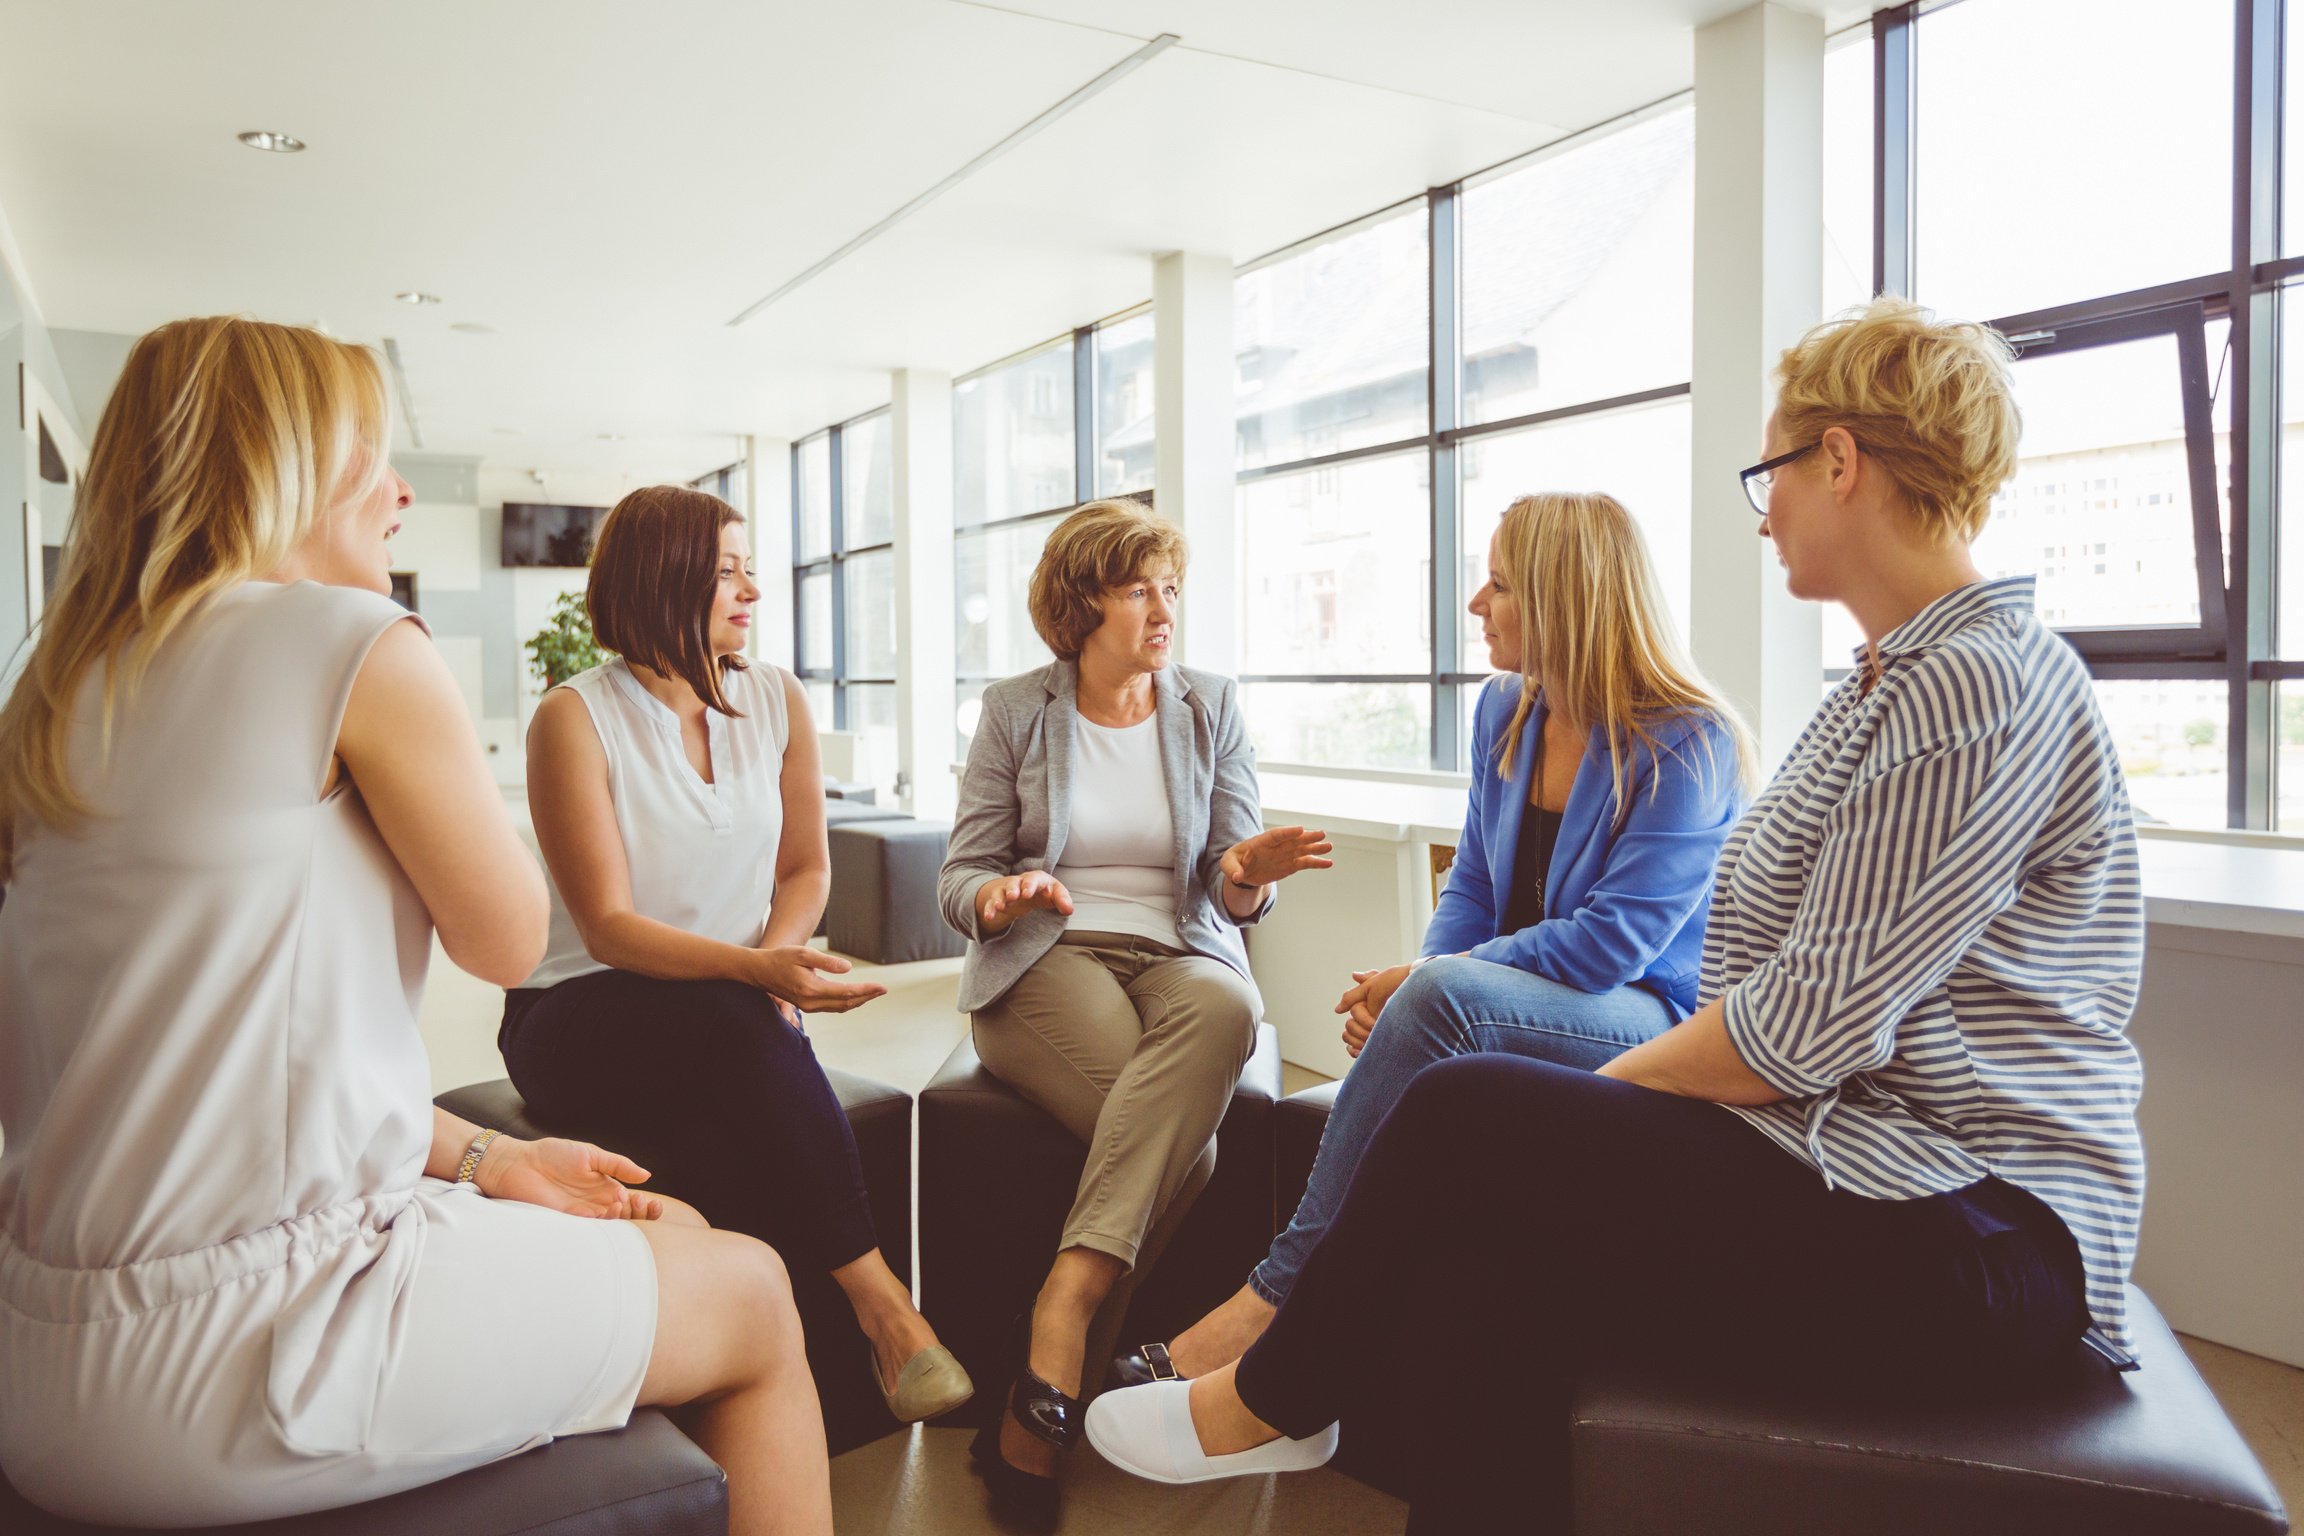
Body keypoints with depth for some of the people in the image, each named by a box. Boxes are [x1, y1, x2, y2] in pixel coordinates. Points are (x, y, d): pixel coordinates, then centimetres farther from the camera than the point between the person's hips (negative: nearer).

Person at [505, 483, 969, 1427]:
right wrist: (754, 969, -31)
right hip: (583, 1014, -3)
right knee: (731, 1026, -35)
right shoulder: (575, 719, -9)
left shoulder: (777, 701, 6)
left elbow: (806, 867, 13)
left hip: (732, 1016, 4)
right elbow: (608, 928, -15)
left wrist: (779, 961, -10)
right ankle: (881, 1304, -29)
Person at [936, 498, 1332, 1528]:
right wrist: (1002, 895, -20)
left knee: (1224, 1008, -38)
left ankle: (1064, 1306, -39)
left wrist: (1247, 875, -19)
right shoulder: (1014, 712, 8)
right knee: (1182, 1141, -33)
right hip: (1044, 964, -2)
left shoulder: (1211, 708, 12)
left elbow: (1229, 894, 6)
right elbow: (959, 879, 5)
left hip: (1180, 954, 2)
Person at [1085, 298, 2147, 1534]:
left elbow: (1813, 1025, -21)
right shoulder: (1889, 684, 16)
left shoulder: (1982, 685, -17)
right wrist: (1577, 1103, 2)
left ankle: (1272, 1400, 9)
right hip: (1853, 1168, 9)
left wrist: (1592, 1089, -7)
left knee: (1467, 1113, -14)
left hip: (1968, 1242, -8)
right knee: (1475, 1277, -10)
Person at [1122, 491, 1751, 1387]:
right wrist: (1409, 988, -7)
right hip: (1517, 1010, 6)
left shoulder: (1686, 748, -13)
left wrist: (1424, 980, -18)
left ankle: (1275, 1292, -29)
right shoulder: (1504, 713, 10)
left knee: (1446, 997, -34)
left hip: (1654, 1024, -6)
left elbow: (1611, 943, -19)